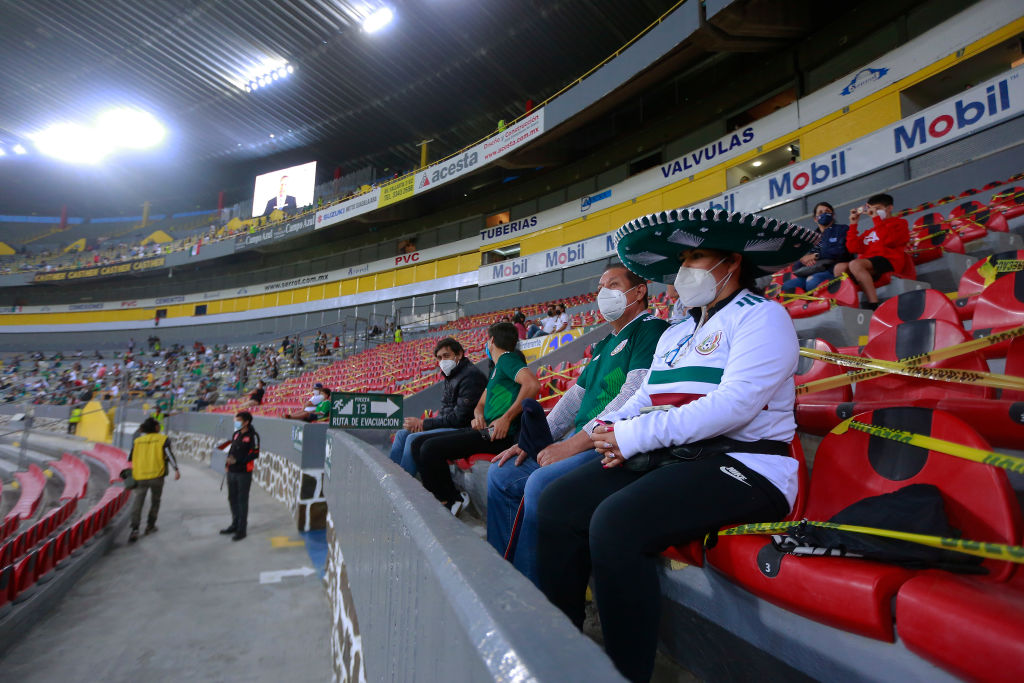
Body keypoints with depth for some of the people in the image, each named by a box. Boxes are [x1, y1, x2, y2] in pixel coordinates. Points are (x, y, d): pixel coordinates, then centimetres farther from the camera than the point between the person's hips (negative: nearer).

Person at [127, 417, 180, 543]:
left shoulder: (137, 441, 10)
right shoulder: (163, 439, 2)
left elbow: (129, 458, 17)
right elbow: (169, 454, -10)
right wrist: (176, 469, -12)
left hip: (139, 476, 2)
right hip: (157, 475, -1)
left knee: (137, 502, 1)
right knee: (155, 501, 16)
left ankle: (135, 529, -13)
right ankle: (150, 526, 21)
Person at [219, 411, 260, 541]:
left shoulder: (252, 435, -12)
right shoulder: (236, 434, 11)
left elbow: (255, 454, -17)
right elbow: (232, 450, 19)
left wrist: (237, 460, -22)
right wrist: (228, 462, 9)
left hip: (244, 473, -8)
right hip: (232, 472, 8)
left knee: (242, 500, -1)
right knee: (232, 498, 17)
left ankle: (241, 529, 9)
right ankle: (235, 524, 33)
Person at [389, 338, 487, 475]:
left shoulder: (470, 376, -17)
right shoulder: (451, 375, 14)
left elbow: (459, 418, -20)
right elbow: (445, 410, 14)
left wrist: (424, 424, -14)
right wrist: (422, 424, -6)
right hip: (449, 425, 10)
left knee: (414, 439, -21)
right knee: (402, 434, 7)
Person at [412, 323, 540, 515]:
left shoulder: (508, 359, -6)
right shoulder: (497, 367, 25)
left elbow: (533, 384, -25)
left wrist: (507, 418, -23)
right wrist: (478, 416, 3)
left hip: (501, 435, -10)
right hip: (487, 430, 10)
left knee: (430, 449, -21)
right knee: (419, 445, 4)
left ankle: (452, 500, -2)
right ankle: (445, 497, 5)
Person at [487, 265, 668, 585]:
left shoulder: (651, 328, -6)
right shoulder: (605, 344, 23)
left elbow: (634, 396, -19)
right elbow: (576, 395, 21)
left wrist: (573, 443, -21)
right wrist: (537, 440, 9)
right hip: (580, 443, 10)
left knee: (541, 483, -30)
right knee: (501, 475, 6)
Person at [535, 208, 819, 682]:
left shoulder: (761, 316, -2)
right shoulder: (675, 333, 22)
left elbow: (734, 402, -17)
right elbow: (645, 397, 18)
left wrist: (639, 435, -19)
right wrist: (610, 429, -4)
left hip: (742, 467, -7)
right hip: (666, 460, 8)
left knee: (616, 522, -31)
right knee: (558, 503, -9)